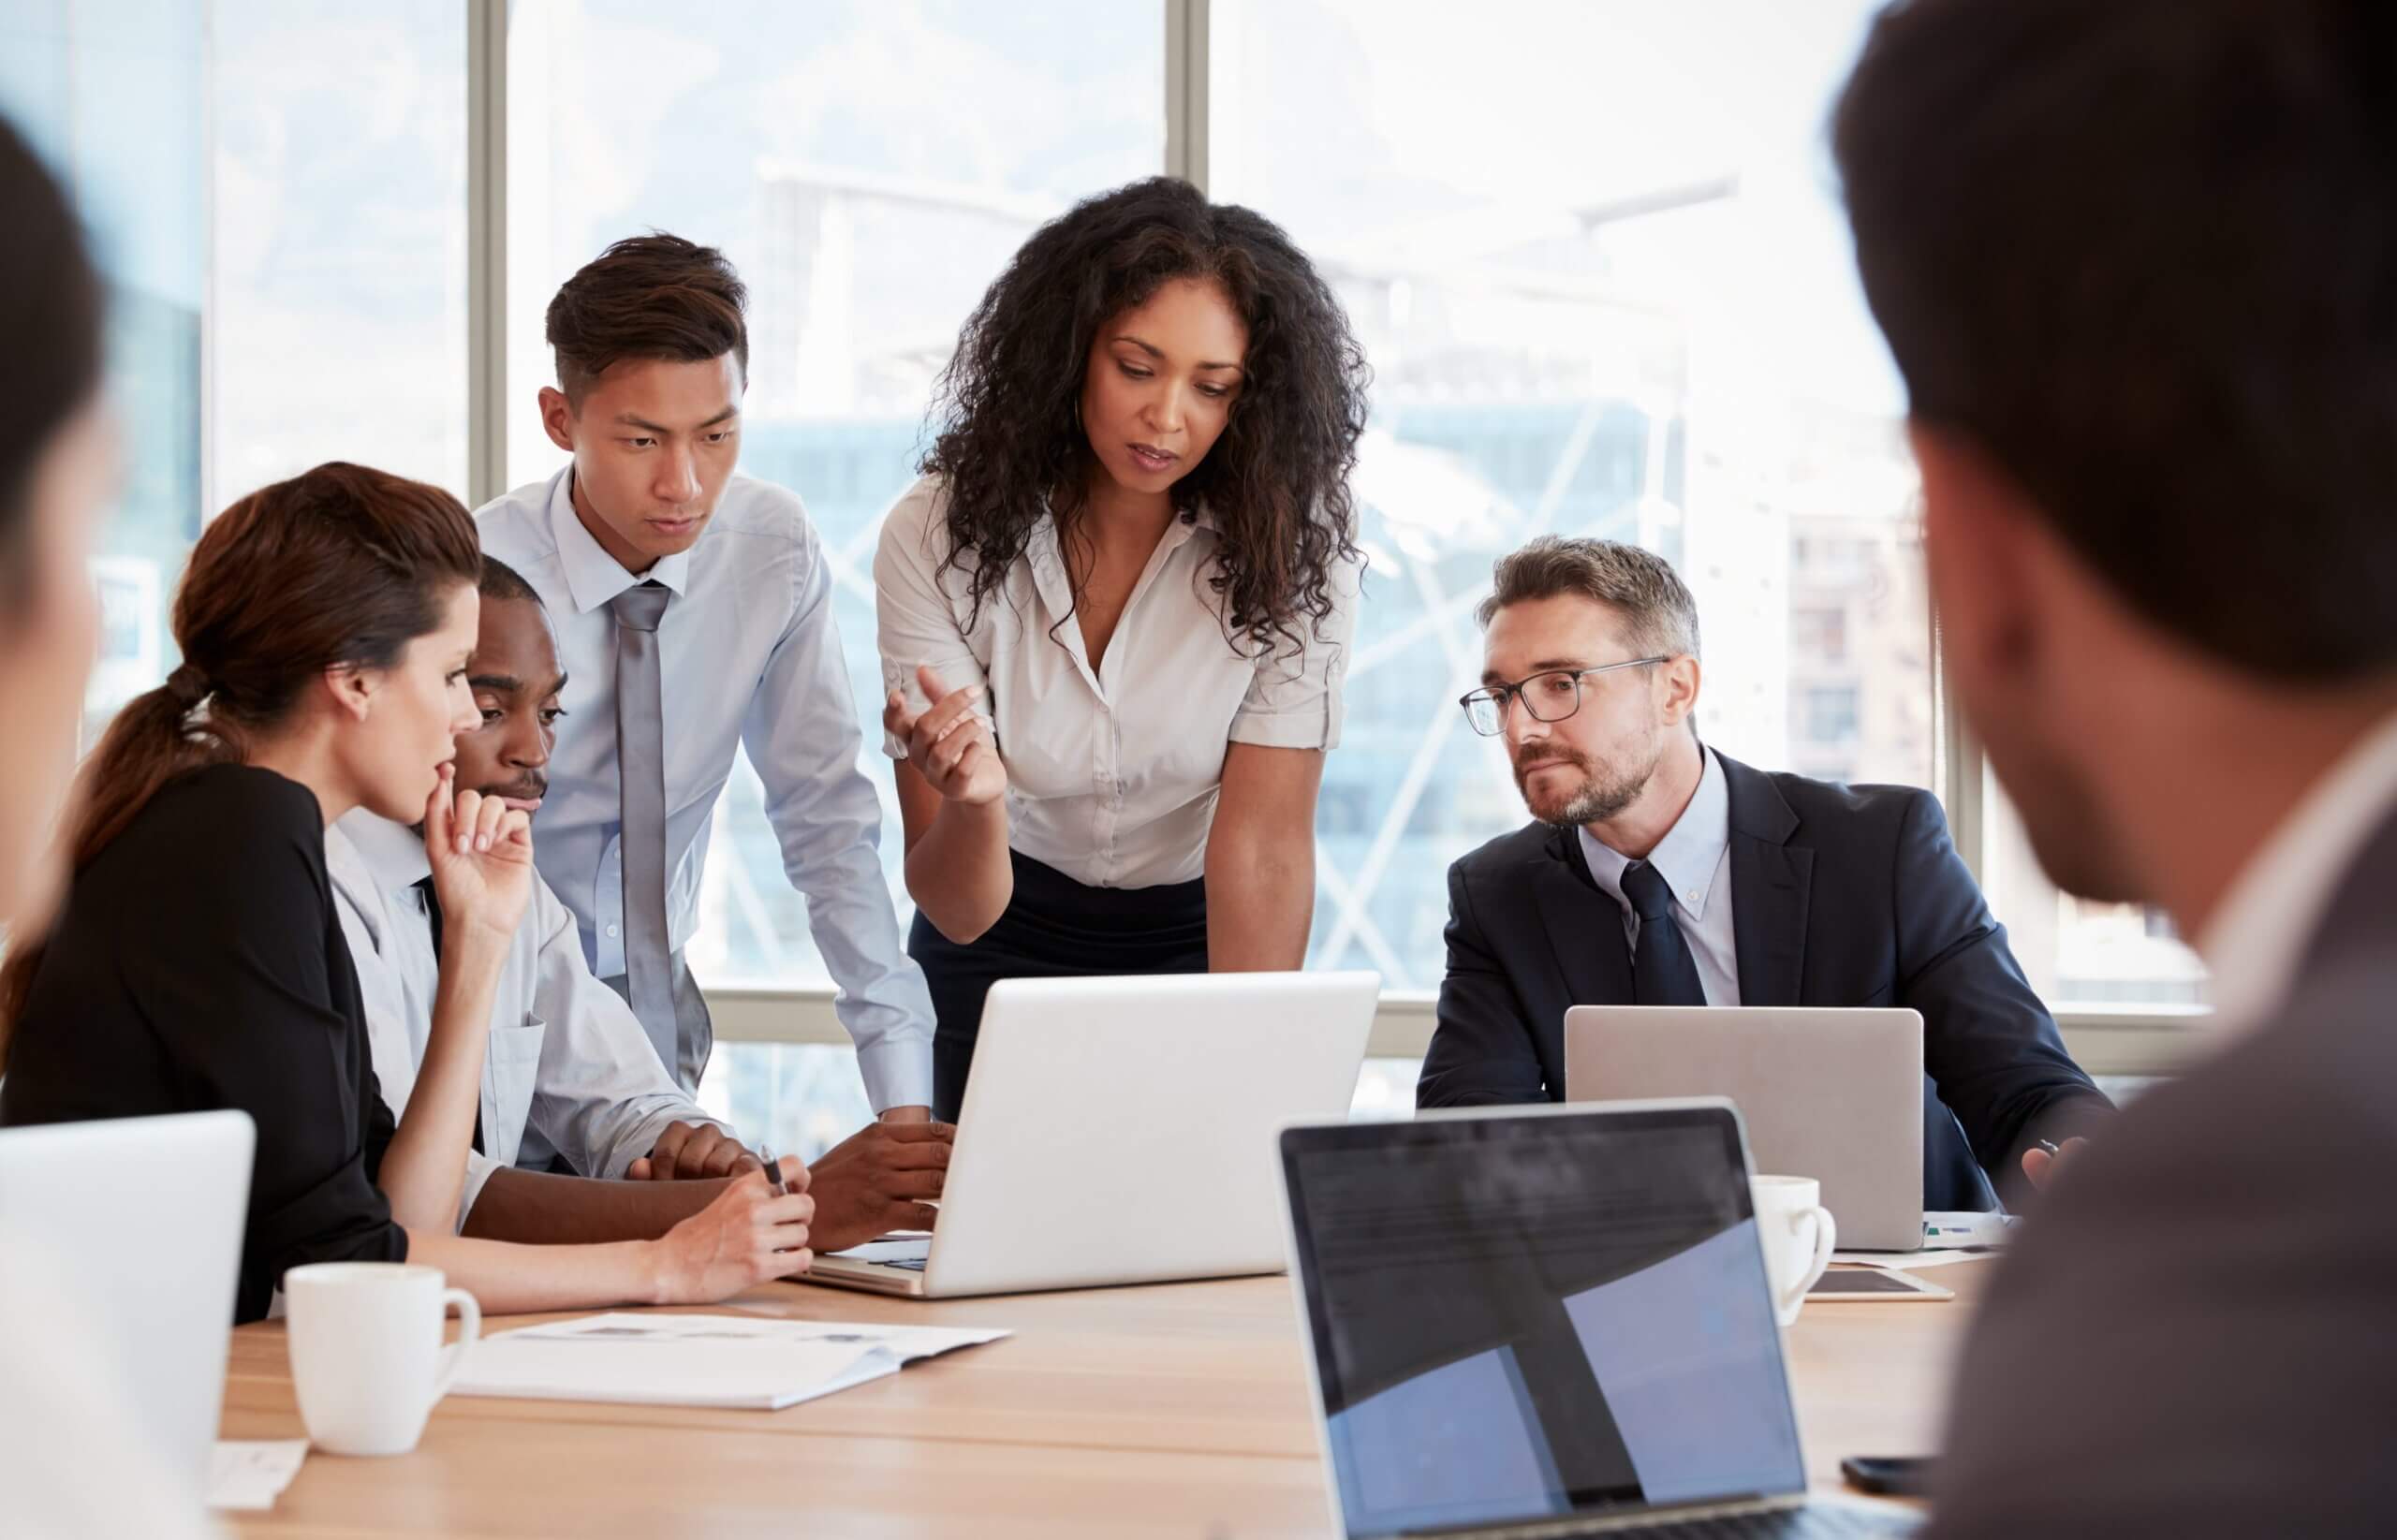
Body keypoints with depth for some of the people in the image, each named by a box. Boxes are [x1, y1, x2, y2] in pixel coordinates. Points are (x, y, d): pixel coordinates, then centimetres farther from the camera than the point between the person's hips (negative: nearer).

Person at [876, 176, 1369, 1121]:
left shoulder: (1292, 550, -18)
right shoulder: (940, 538, -19)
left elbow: (1264, 842, -23)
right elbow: (959, 912, -21)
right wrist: (974, 804, -44)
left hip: (1201, 941, 0)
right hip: (1005, 943, 0)